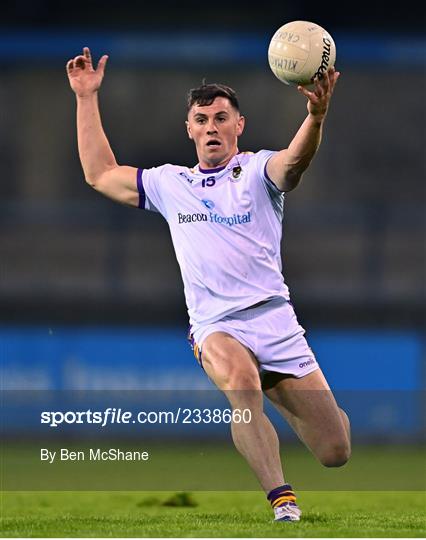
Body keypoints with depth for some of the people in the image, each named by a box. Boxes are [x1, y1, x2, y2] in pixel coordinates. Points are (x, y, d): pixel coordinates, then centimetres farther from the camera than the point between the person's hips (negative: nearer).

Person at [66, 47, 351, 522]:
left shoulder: (256, 171, 3)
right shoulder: (170, 183, 15)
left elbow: (294, 161, -21)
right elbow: (99, 174, 25)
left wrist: (316, 116, -42)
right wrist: (87, 98, 21)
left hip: (276, 321, -1)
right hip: (215, 327, 1)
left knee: (335, 453, -3)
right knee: (239, 378, -38)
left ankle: (278, 392, 32)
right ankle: (283, 503, -35)